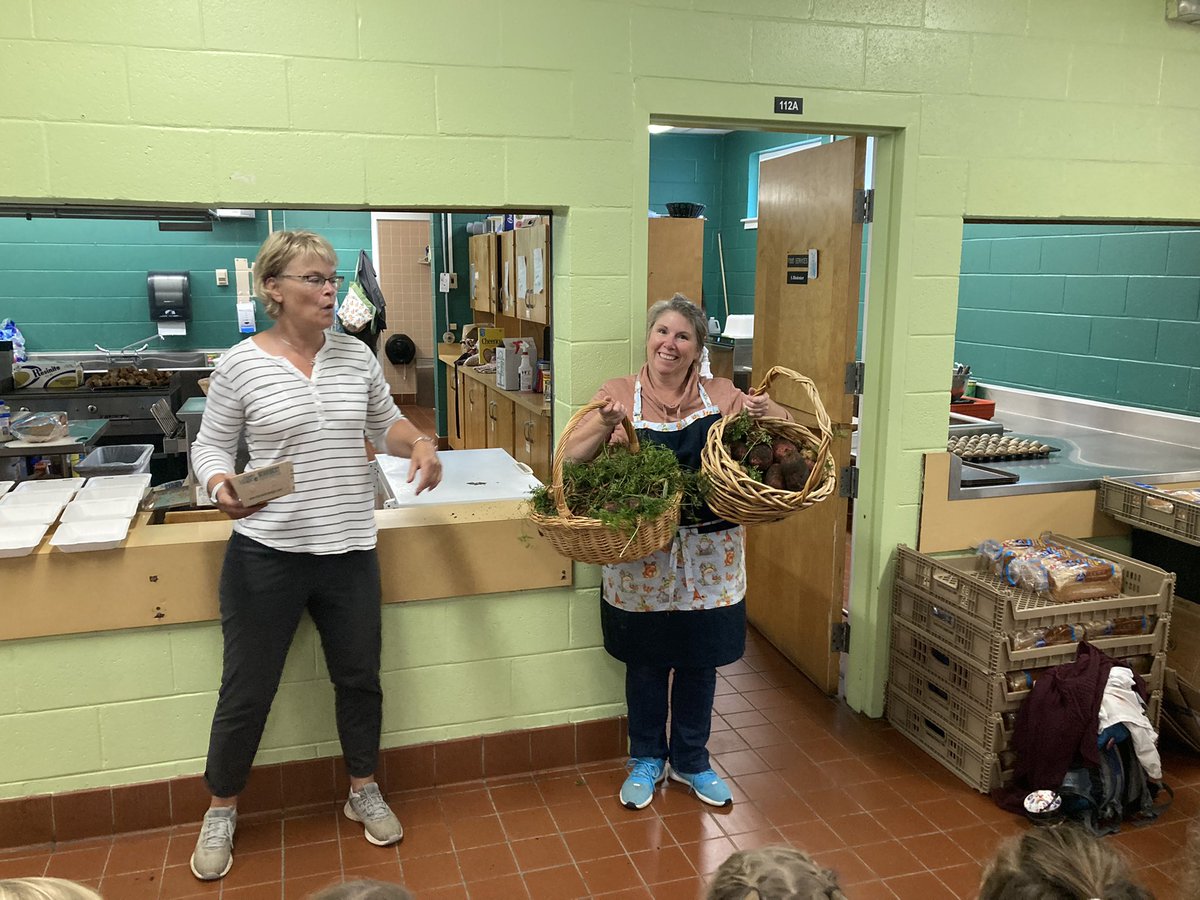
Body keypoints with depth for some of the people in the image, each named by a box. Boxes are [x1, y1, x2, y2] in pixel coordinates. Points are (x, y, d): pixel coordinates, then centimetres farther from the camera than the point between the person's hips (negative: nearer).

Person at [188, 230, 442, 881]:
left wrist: (419, 443, -6)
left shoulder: (356, 355, 3)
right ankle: (221, 812, 34)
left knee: (359, 678, 17)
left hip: (350, 550, 4)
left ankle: (364, 792, 40)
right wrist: (221, 485, -20)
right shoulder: (240, 365, -7)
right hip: (266, 554, -3)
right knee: (246, 693, 9)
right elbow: (210, 446, 1)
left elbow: (384, 423, 15)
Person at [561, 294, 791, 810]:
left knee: (700, 662, 14)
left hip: (709, 554, 2)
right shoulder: (618, 395, -1)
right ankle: (646, 760, 35)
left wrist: (765, 413, -14)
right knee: (645, 661, 12)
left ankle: (691, 761, 36)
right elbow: (572, 460, -7)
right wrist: (605, 426, -25)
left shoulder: (721, 396, 2)